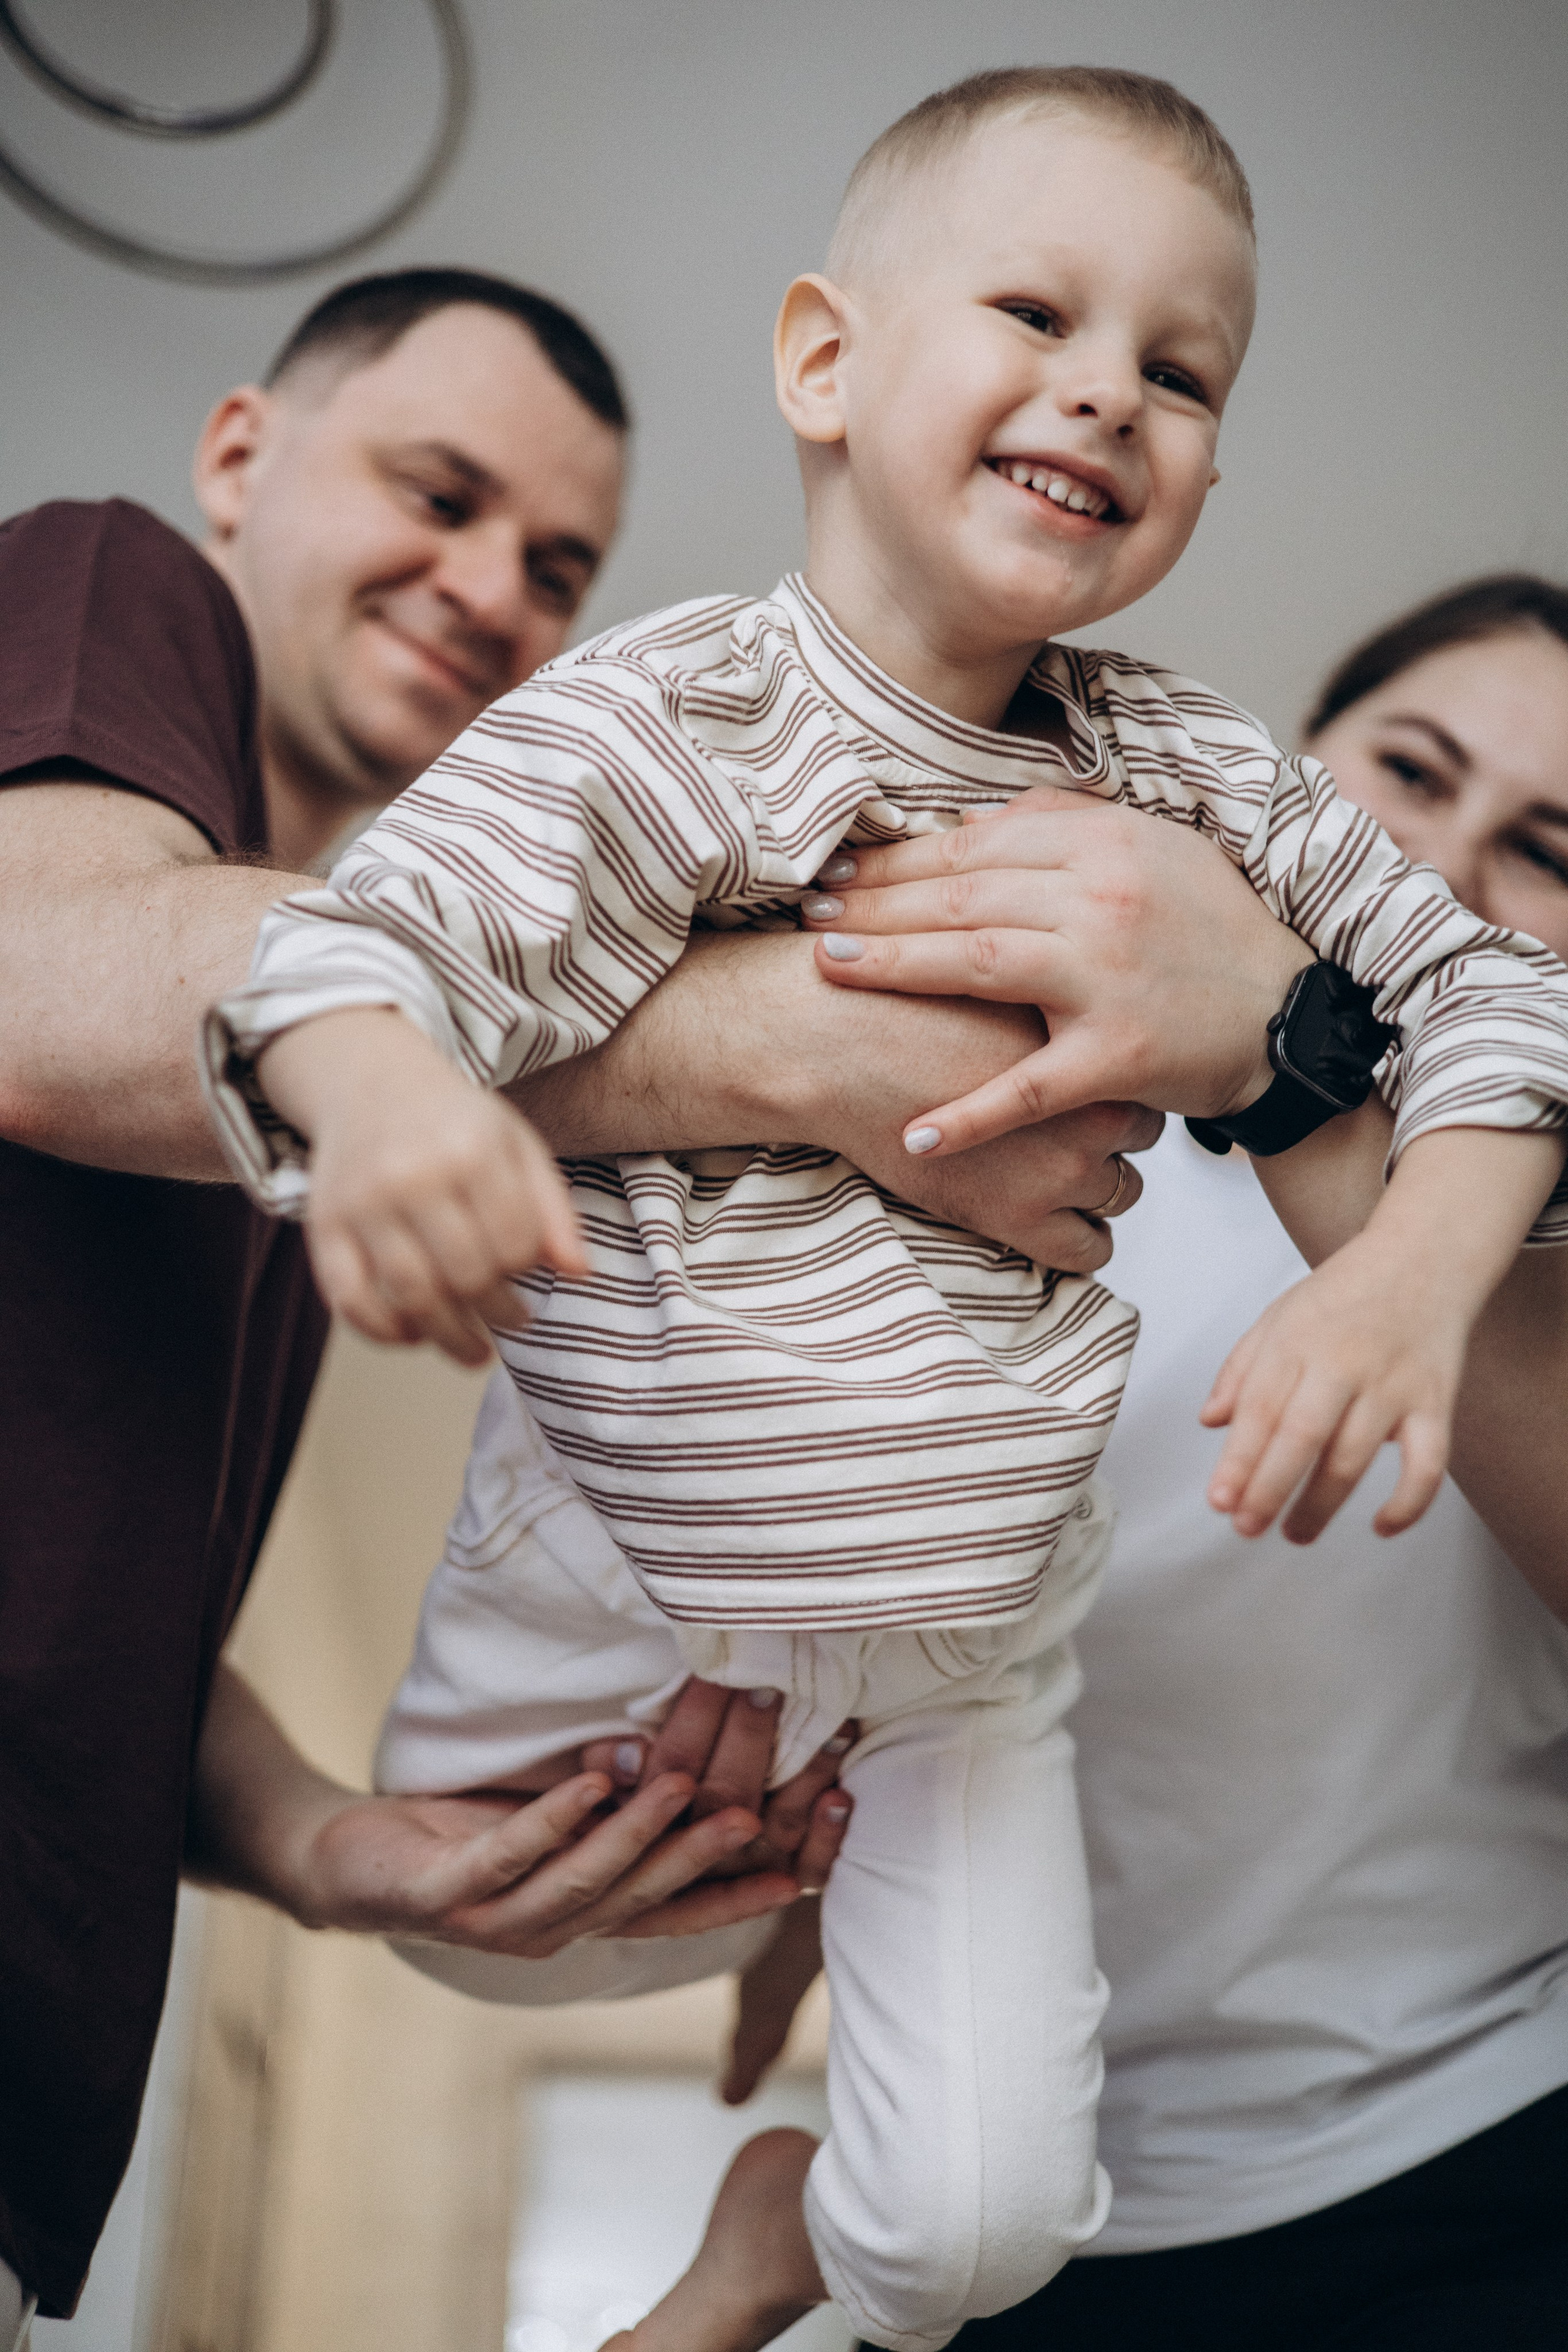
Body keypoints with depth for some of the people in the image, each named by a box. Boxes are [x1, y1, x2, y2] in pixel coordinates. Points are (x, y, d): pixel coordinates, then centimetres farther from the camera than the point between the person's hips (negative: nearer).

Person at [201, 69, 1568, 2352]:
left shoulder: (1180, 775, -2)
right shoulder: (666, 723, -16)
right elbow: (365, 937, -26)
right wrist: (384, 1092, -50)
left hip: (973, 1667, 3)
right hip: (618, 1618, -2)